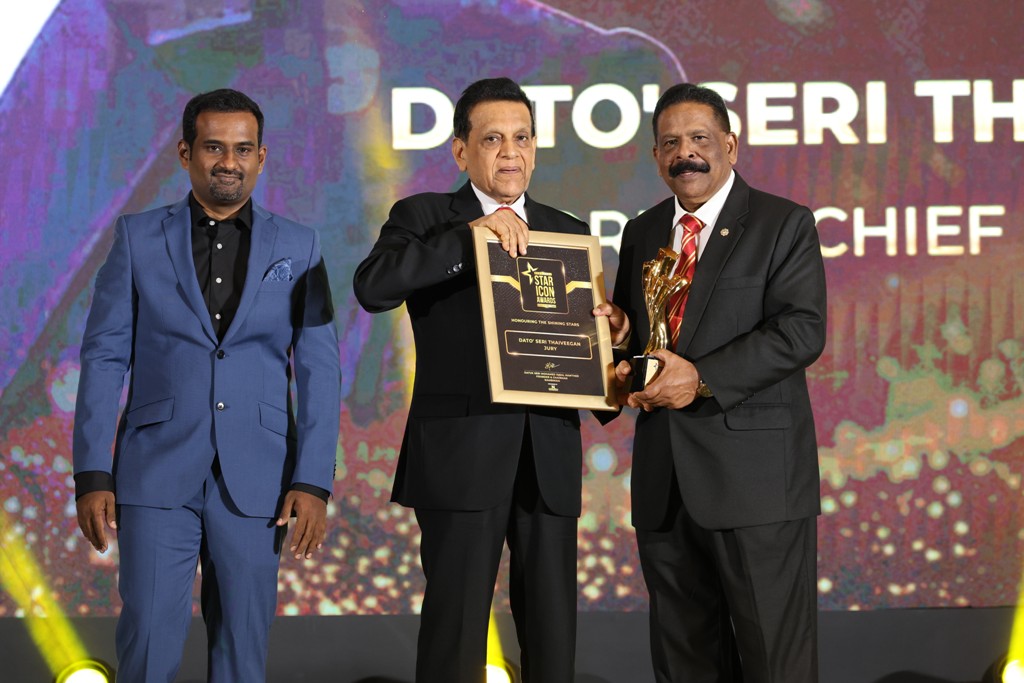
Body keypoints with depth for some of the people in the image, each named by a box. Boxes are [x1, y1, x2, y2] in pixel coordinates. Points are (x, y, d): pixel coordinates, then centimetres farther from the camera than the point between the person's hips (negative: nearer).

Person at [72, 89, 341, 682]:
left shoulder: (298, 248, 6)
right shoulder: (138, 239, 5)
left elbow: (320, 371, 3)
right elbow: (104, 358, 3)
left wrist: (314, 482, -6)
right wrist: (92, 474, -6)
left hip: (255, 481, 1)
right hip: (158, 475, -1)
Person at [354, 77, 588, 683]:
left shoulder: (569, 234, 16)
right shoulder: (424, 218, 3)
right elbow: (374, 286, -16)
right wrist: (469, 234, -20)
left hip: (550, 456, 4)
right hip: (463, 453, -4)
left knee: (554, 630, 7)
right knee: (456, 630, -2)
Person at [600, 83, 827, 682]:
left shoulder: (783, 224, -2)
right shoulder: (642, 234, 16)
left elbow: (802, 331, -14)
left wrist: (702, 379, -21)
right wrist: (620, 332, 0)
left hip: (754, 473, -6)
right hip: (665, 482, 6)